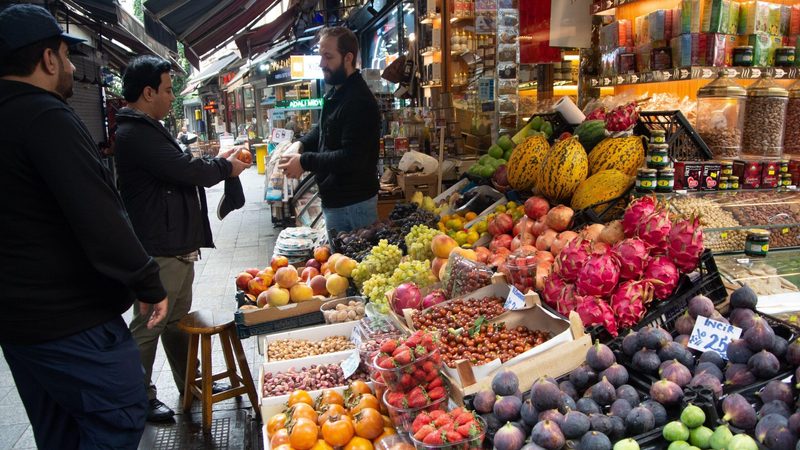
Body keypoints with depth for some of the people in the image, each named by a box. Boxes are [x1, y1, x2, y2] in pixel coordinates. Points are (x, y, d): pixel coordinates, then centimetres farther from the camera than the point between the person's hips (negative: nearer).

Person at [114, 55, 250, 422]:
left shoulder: (146, 130, 16)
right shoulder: (136, 134, -20)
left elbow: (180, 168, 20)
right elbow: (187, 171, -25)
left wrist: (218, 161, 7)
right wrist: (225, 167, -7)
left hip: (176, 246, 11)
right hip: (160, 250, -11)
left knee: (177, 319, 21)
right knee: (149, 326, 4)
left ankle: (190, 382, 36)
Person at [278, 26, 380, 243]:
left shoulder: (359, 101, -21)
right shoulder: (336, 91, 12)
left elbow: (352, 158, -27)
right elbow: (324, 129, 24)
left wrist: (305, 162, -19)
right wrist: (301, 144, 3)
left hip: (352, 204, -10)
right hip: (335, 199, 10)